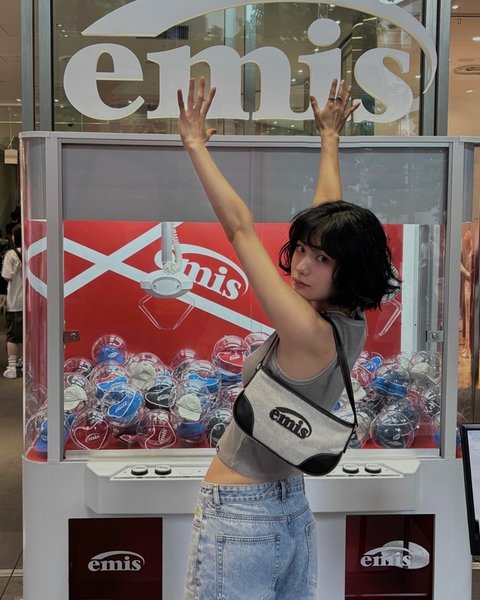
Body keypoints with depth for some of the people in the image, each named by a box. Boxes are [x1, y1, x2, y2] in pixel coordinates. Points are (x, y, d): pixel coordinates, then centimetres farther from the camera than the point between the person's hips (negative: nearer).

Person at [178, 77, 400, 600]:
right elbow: (330, 214, 8)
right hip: (293, 512, 8)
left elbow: (241, 229, -23)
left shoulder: (311, 335, -24)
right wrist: (329, 136, 19)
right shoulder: (351, 322, -3)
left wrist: (195, 144, -15)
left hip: (238, 522, -8)